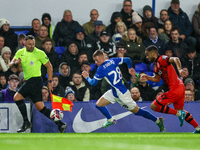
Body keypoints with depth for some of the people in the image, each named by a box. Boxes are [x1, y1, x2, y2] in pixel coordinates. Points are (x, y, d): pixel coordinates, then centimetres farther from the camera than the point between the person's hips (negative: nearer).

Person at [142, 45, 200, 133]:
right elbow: (157, 79, 26)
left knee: (154, 106, -6)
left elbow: (175, 59, -28)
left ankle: (179, 114, -6)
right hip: (180, 87, 10)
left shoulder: (162, 59, -12)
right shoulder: (157, 64, 17)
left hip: (175, 89, -10)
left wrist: (179, 69, -43)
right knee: (179, 109, 24)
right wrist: (147, 77, 10)